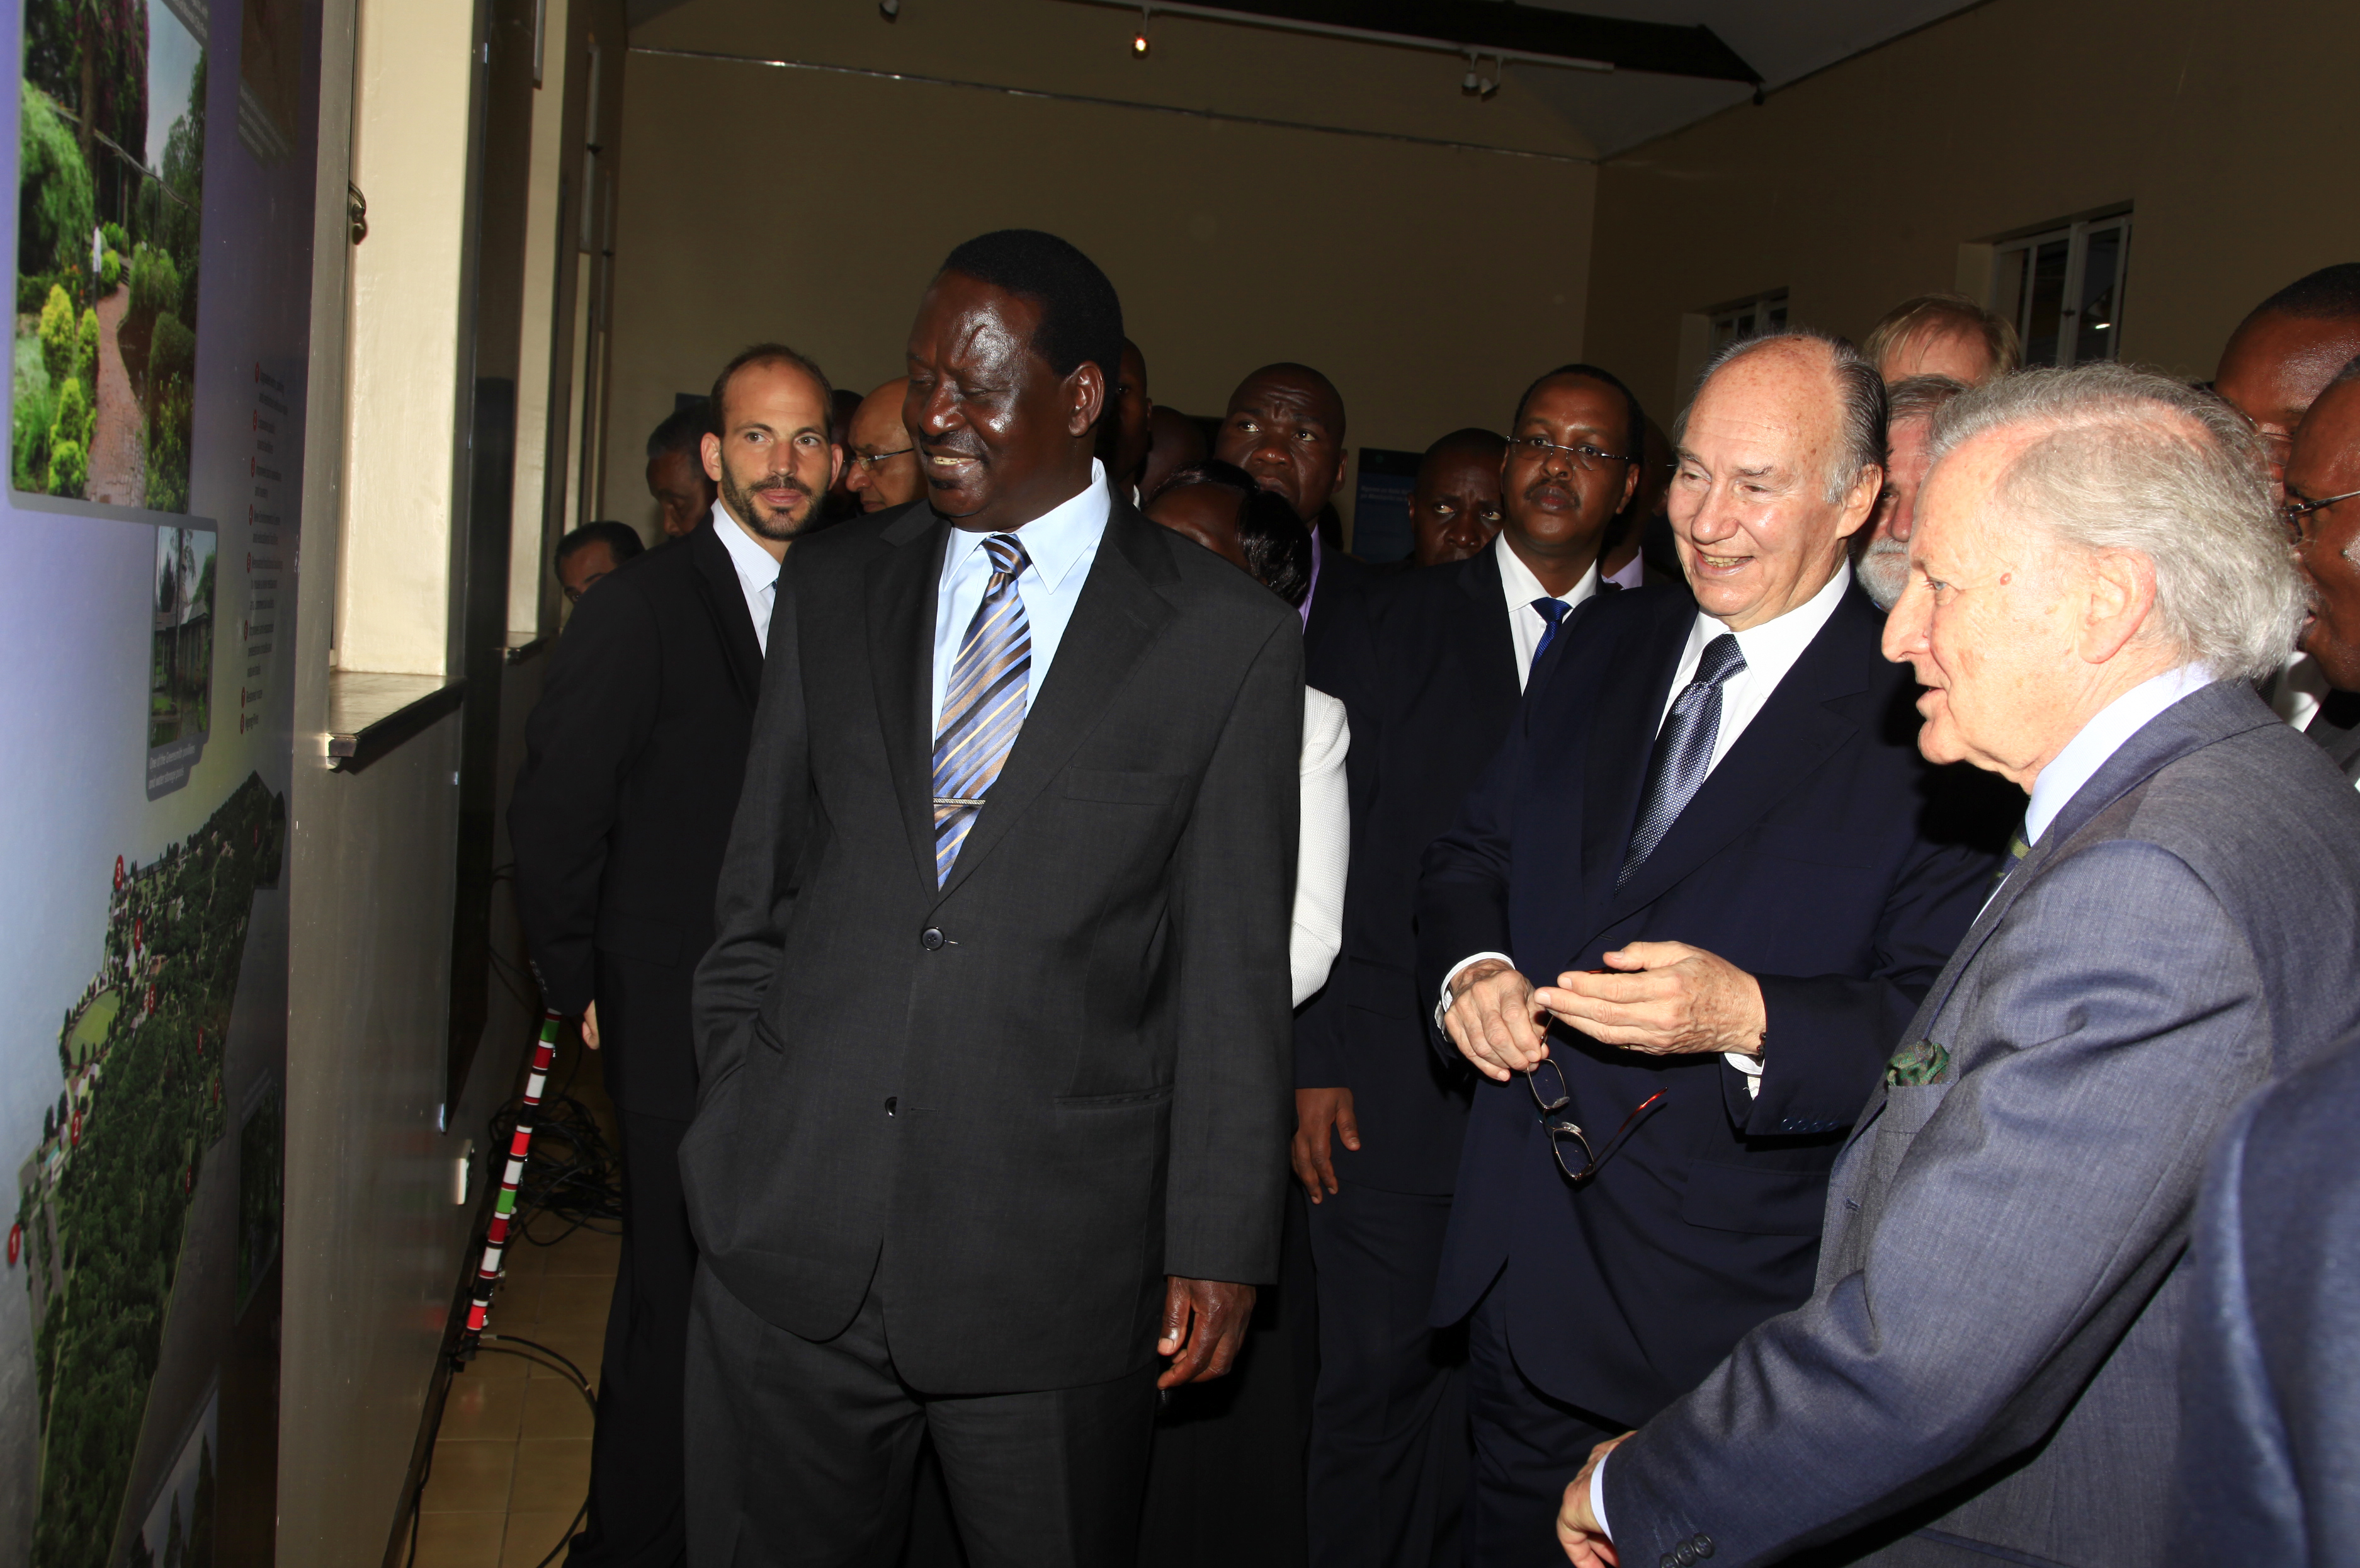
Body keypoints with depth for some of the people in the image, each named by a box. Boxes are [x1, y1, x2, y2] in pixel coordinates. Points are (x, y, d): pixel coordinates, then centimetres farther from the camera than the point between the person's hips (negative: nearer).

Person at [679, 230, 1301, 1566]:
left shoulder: (1230, 638, -2)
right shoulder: (834, 588, 8)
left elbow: (1234, 967, -3)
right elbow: (759, 889, 12)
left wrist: (1221, 1244, -3)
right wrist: (741, 1109, 6)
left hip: (1053, 1254, -2)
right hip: (794, 1223, 3)